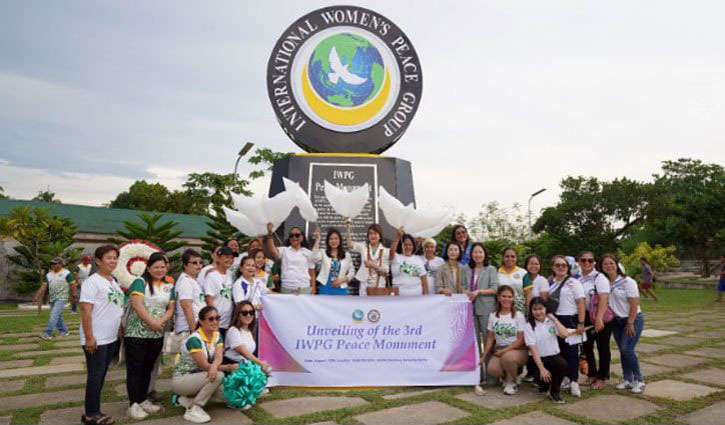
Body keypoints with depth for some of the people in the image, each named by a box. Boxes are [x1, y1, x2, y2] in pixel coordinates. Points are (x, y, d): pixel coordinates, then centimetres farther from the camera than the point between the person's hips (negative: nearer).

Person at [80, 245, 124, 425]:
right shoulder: (92, 281, -13)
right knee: (95, 375, 0)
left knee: (101, 375, 14)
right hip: (96, 339, -8)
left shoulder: (113, 281, 12)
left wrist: (121, 331, 16)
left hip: (111, 338, 8)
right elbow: (86, 310, -18)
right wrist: (89, 337, -21)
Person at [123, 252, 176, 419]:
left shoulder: (169, 287, 11)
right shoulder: (140, 282, -7)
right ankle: (133, 404, 9)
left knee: (148, 368, 15)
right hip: (136, 333, -6)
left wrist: (161, 321, -12)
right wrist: (152, 322, -20)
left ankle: (143, 400, 26)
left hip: (157, 335, 6)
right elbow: (137, 304, -18)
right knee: (134, 369, 1)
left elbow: (171, 308, 6)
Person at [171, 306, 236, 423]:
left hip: (198, 378, 8)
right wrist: (229, 367, -28)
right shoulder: (194, 339, -24)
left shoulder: (217, 336, -1)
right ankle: (193, 410, -16)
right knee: (218, 375, -29)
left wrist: (214, 366, -39)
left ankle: (182, 399, 7)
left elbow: (219, 357, -15)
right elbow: (204, 366, -25)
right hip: (181, 380, -8)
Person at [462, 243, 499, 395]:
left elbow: (494, 289, -2)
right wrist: (467, 293, -3)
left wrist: (479, 292, -11)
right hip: (471, 309, 3)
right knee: (474, 343, 4)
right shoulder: (467, 270, 16)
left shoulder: (491, 269, 5)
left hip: (486, 309, -3)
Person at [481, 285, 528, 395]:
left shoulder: (518, 315, -4)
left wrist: (505, 350, -17)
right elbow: (490, 337, 9)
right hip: (499, 350, 3)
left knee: (508, 357, -37)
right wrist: (484, 355, -2)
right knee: (491, 370, -27)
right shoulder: (493, 316, 6)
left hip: (517, 349, -2)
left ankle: (512, 383, -6)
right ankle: (506, 377, 11)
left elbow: (521, 340, -7)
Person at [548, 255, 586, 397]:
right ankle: (565, 377, 19)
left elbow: (581, 304, -7)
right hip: (554, 320, 4)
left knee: (570, 350, -3)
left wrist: (581, 323, -13)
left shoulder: (573, 282, -3)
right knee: (559, 349, 7)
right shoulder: (550, 283, 11)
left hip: (569, 319, -4)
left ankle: (574, 381, 5)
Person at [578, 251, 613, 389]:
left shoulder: (599, 277, -12)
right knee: (587, 346, 13)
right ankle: (591, 374, 30)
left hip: (601, 316, -6)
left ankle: (602, 378, 20)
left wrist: (599, 318, -31)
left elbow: (604, 299, -22)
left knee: (602, 347, 7)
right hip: (585, 316, 6)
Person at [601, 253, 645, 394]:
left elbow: (634, 304, -14)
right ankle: (627, 379, 20)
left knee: (627, 349, -13)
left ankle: (639, 380, 4)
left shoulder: (627, 281, -13)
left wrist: (630, 323, -15)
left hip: (633, 319, -5)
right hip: (617, 321, 5)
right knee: (622, 350, 8)